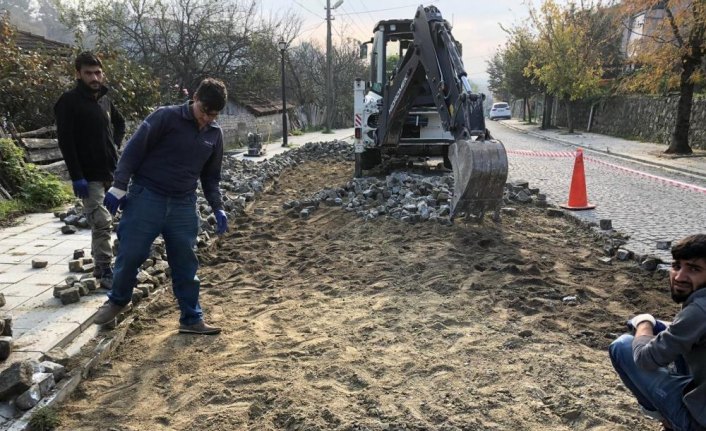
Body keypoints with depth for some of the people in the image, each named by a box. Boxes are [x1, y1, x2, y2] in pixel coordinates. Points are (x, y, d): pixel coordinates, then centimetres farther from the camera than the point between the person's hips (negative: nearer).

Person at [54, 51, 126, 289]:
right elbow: (65, 141, -15)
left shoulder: (105, 99, 11)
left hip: (111, 171, 7)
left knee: (102, 222, 14)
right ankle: (105, 271, -2)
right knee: (101, 222, -9)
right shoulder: (69, 101, -9)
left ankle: (99, 264, 26)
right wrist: (77, 176, -19)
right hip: (89, 176, -7)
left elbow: (120, 122, 31)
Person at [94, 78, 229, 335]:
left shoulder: (215, 134, 6)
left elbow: (211, 176, 15)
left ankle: (192, 319, 19)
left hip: (183, 206, 4)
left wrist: (218, 208, 8)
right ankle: (117, 300, 34)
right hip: (146, 199, -3)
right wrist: (119, 187, -12)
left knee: (186, 264, 7)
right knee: (130, 254, 5)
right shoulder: (166, 117, -9)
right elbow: (134, 150, -8)